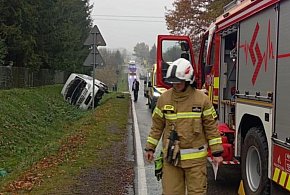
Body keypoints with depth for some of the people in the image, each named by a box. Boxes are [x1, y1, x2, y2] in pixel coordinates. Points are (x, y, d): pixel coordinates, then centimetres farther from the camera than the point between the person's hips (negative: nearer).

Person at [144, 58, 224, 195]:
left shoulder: (202, 99, -5)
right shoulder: (164, 98, 2)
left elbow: (211, 127, -1)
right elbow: (157, 126, 9)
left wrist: (217, 152, -2)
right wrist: (150, 148, 9)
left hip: (195, 157, -2)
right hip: (171, 156, 2)